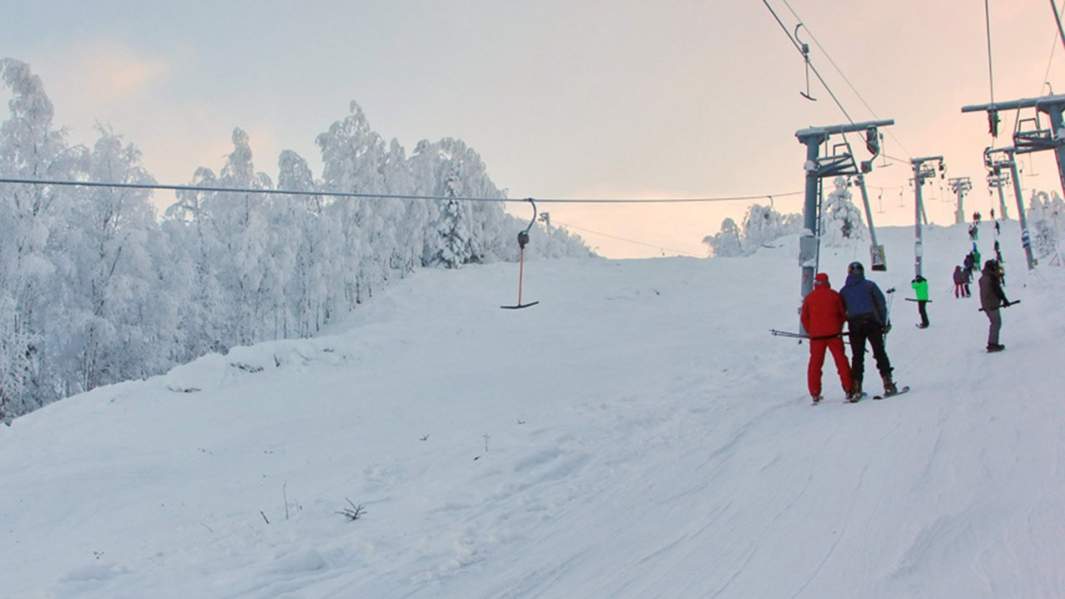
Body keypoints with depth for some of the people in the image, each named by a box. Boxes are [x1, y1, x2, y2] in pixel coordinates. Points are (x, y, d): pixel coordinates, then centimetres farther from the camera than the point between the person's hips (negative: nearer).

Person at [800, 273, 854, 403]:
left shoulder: (809, 298, 4)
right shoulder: (834, 295, 2)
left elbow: (804, 318, 5)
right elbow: (843, 313, 7)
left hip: (816, 335, 1)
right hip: (834, 334, -1)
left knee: (815, 364, 5)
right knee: (841, 361, 4)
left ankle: (815, 394, 1)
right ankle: (848, 390, 0)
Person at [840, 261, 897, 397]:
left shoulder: (844, 291, 10)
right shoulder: (869, 285, 3)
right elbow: (881, 303, -1)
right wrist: (885, 322, 4)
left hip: (854, 325, 2)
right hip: (872, 323, -2)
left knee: (857, 356, 6)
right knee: (880, 353, 2)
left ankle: (856, 388, 0)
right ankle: (888, 384, -4)